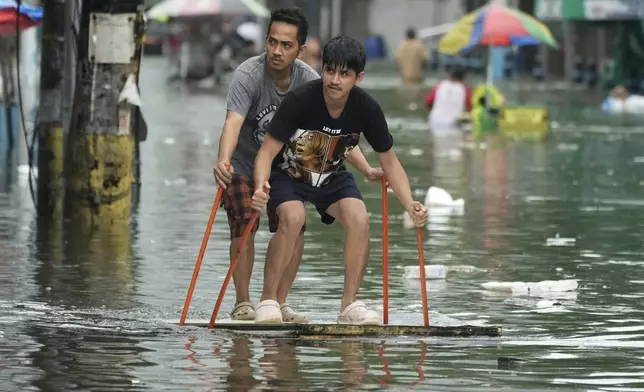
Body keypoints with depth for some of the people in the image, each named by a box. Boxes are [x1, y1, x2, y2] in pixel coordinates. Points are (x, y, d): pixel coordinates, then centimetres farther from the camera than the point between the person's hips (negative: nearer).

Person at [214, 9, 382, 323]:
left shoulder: (309, 82, -17)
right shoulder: (248, 75, -28)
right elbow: (233, 121, -42)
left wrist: (366, 169, -26)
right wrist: (223, 162, -60)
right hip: (243, 164, -3)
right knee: (245, 225, -16)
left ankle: (278, 303, 3)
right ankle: (242, 303, -4)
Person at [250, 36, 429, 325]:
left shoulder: (367, 109, -20)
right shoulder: (299, 100, -30)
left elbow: (388, 160, -7)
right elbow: (267, 152, -29)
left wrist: (409, 203, -22)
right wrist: (261, 187, -50)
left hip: (332, 176, 3)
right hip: (287, 174, -3)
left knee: (360, 220, -22)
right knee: (293, 217, -31)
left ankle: (350, 305, -10)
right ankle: (268, 300, -17)